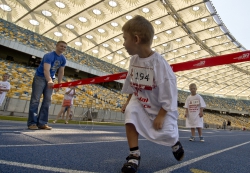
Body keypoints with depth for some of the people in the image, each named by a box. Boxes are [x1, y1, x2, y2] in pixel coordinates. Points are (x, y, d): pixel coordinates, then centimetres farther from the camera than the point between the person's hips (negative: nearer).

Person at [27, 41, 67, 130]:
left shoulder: (63, 59, -1)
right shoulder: (49, 56, -23)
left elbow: (61, 72, 4)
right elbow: (46, 70, -38)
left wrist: (59, 84, -4)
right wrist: (49, 81, -55)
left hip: (50, 79, 6)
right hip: (40, 77, -6)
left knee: (47, 100, -3)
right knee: (35, 99, -9)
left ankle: (42, 123, -2)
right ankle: (32, 123, -5)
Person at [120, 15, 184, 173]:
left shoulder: (158, 62, -25)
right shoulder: (134, 60, -5)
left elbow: (168, 92, -21)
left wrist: (160, 116, -19)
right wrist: (129, 102, 4)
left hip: (162, 108, -4)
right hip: (140, 102, 5)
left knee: (165, 135, -9)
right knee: (130, 112, -23)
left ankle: (175, 143, 34)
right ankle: (134, 155, -9)